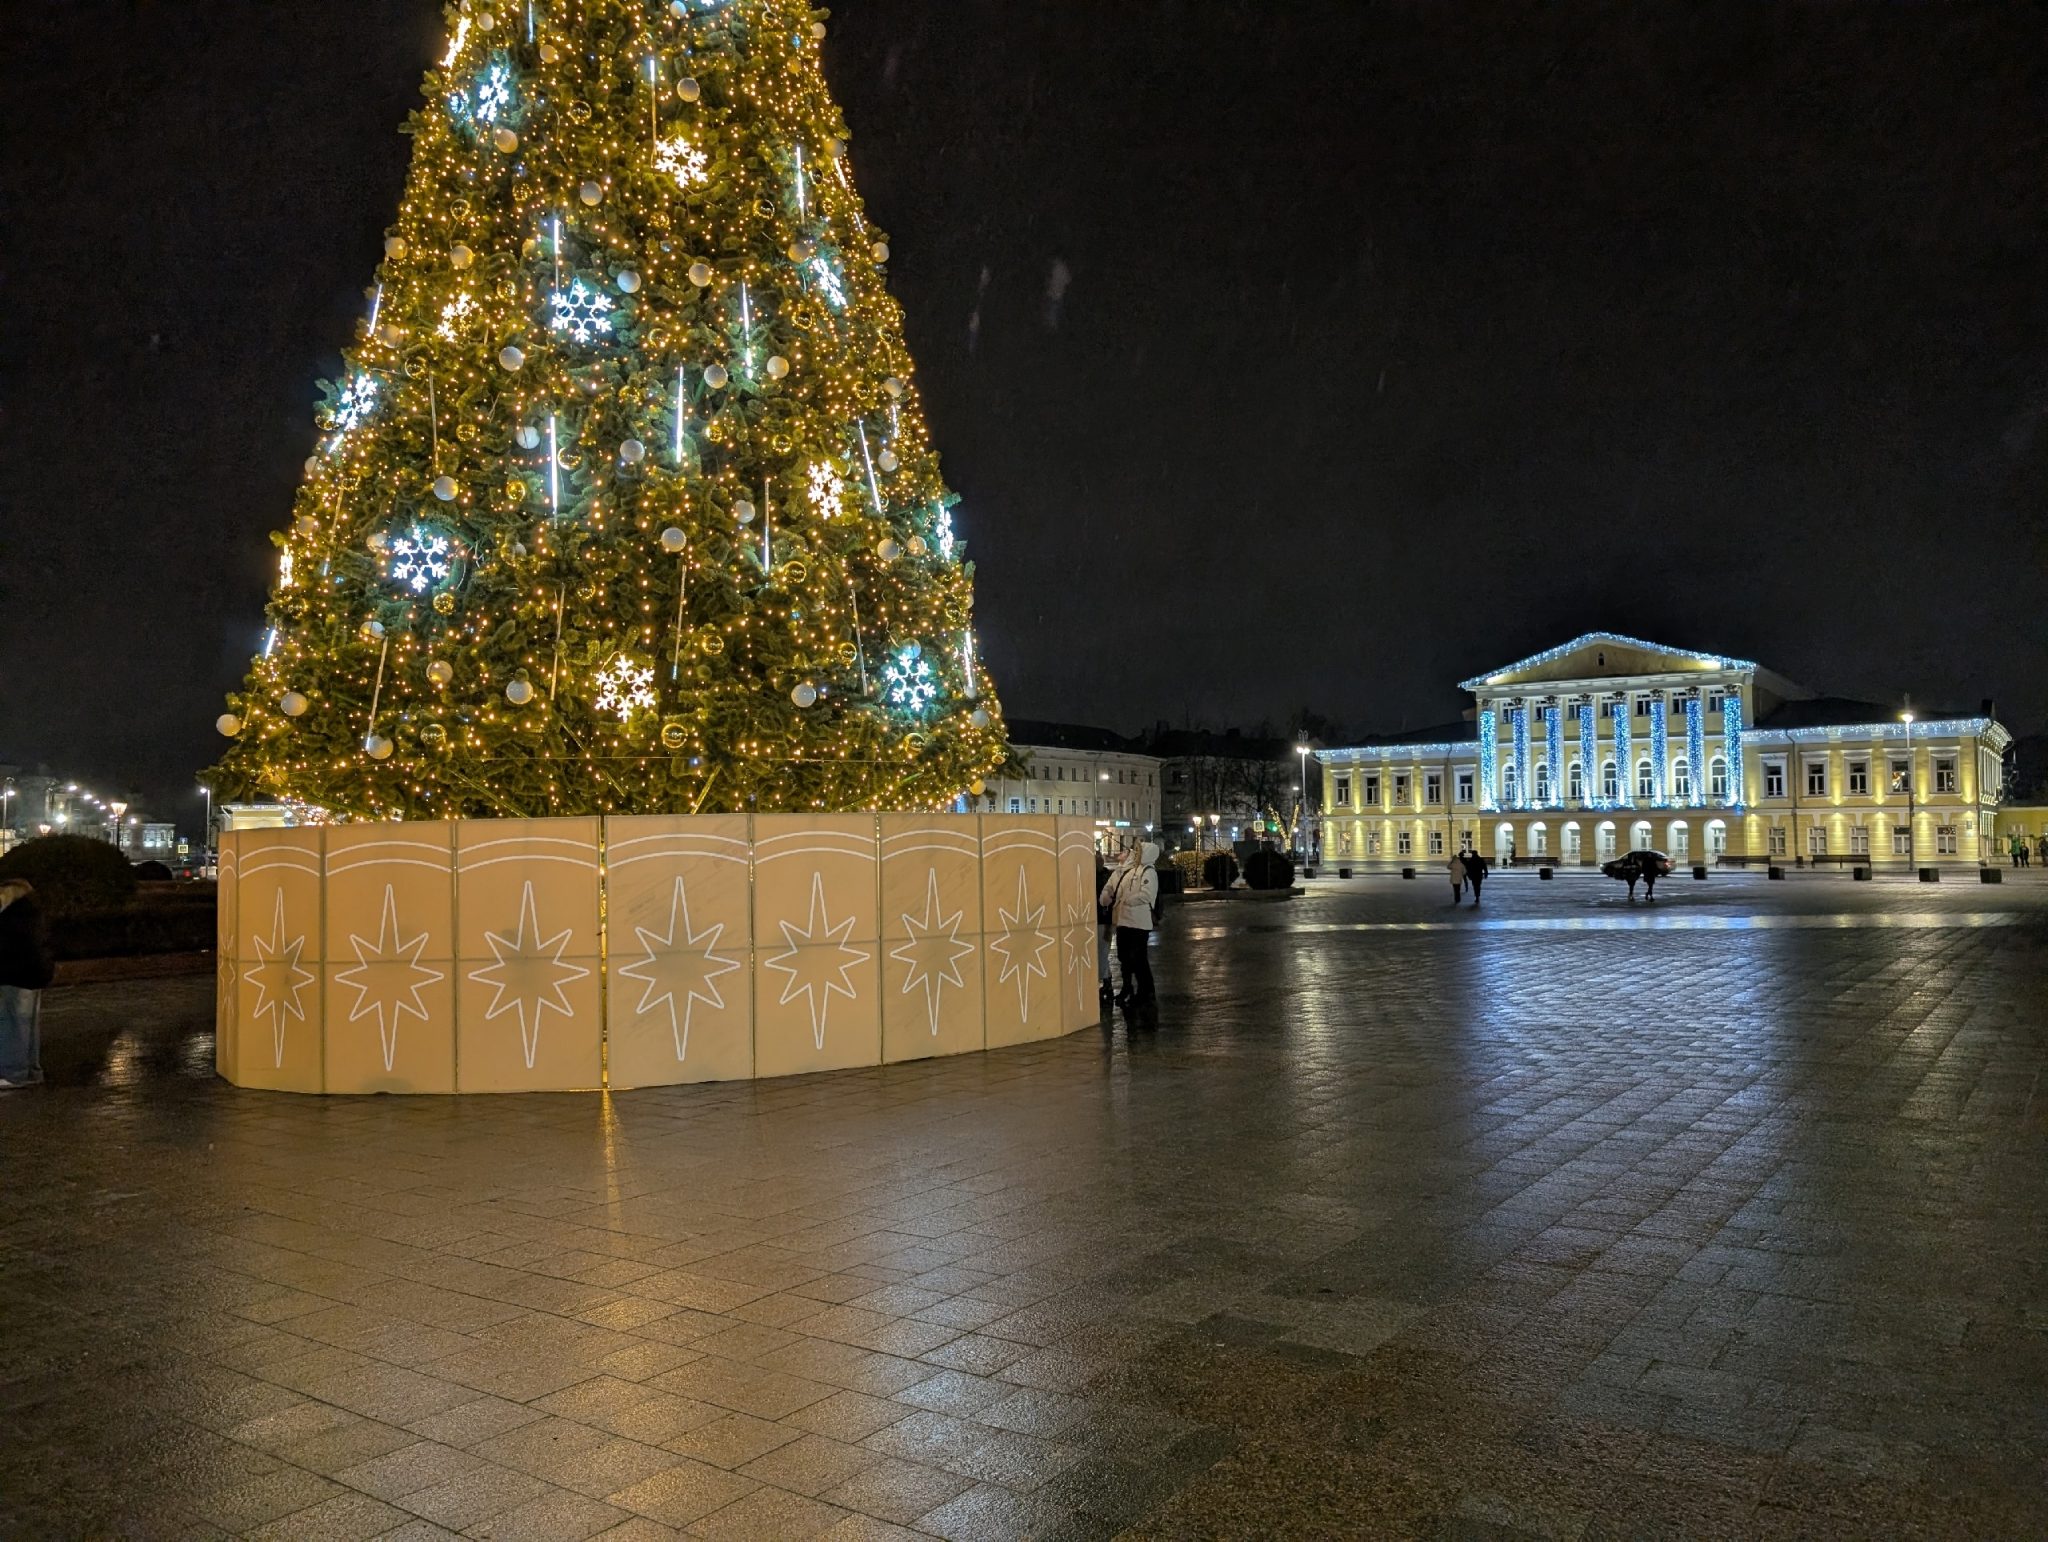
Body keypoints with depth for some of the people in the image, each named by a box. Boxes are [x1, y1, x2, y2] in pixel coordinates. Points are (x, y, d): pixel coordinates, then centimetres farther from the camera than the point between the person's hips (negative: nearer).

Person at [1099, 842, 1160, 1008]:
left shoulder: (1148, 872, -11)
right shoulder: (1126, 870, 13)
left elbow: (1146, 895, -24)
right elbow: (1111, 885, 19)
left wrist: (1126, 900, -17)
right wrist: (1106, 897, 1)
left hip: (1139, 922, -8)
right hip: (1123, 920, 8)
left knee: (1138, 958, -3)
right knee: (1124, 957, 17)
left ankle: (1146, 994, 9)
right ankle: (1128, 990, 31)